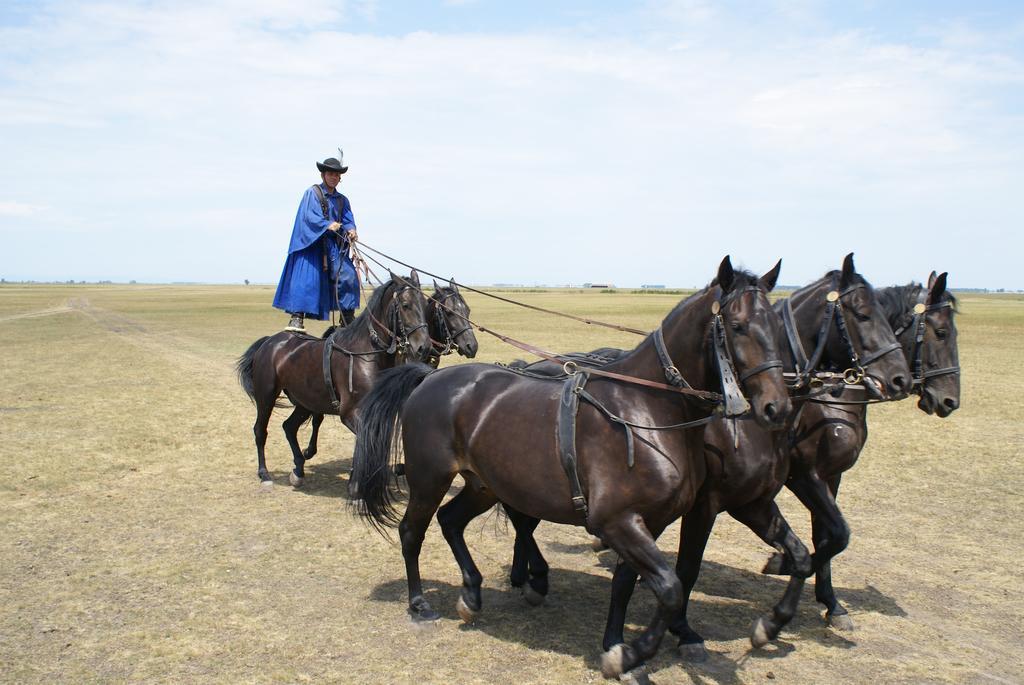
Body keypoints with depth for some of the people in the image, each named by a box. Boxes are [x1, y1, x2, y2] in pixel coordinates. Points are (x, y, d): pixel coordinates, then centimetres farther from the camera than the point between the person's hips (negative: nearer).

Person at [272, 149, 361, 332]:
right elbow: (309, 215, -12)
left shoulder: (342, 200, 18)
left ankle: (348, 319, 8)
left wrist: (351, 231, -16)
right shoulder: (312, 193, 2)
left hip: (334, 245, 5)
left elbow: (348, 220, 7)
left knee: (348, 277, -3)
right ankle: (296, 318, -10)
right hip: (312, 243, -5)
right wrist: (327, 225, -27)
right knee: (305, 277, -13)